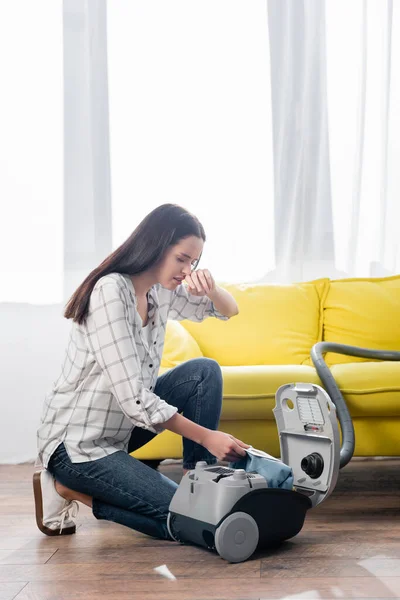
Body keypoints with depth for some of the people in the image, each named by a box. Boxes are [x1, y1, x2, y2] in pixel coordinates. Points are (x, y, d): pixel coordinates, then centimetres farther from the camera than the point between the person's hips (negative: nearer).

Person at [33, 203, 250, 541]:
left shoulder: (160, 291, 1)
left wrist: (211, 289, -11)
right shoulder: (111, 291, -23)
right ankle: (71, 487, -1)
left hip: (120, 427, 8)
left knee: (205, 371, -6)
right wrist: (206, 436, -23)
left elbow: (229, 310, 14)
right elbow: (132, 396, -26)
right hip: (76, 442, -8)